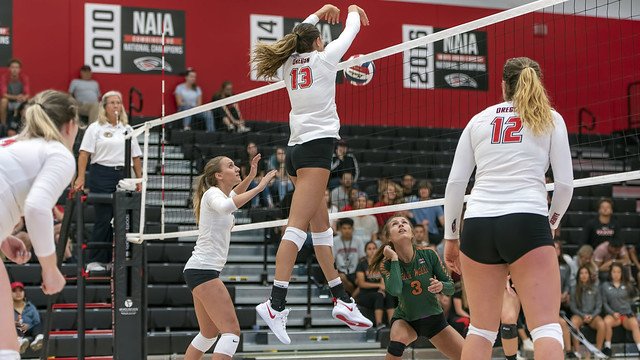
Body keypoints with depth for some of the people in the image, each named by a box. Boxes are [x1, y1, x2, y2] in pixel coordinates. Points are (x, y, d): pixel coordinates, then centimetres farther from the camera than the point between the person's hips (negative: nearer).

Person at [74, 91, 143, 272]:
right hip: (101, 174, -5)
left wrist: (139, 179, 8)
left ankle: (109, 260, 11)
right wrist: (81, 178, -15)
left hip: (122, 176, 5)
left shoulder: (127, 129, 15)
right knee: (103, 220, -7)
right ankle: (94, 261, -1)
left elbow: (136, 156, 16)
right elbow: (84, 153, -5)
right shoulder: (95, 128, 2)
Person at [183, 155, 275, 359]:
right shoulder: (212, 193, -9)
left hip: (198, 271, 10)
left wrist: (250, 177, 27)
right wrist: (259, 187, -32)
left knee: (209, 334, 19)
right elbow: (225, 206, -34)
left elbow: (233, 195, 43)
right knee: (231, 331, -17)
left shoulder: (220, 193, 17)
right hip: (203, 271, -10)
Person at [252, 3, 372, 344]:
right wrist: (354, 11, 36)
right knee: (298, 225, -17)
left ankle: (341, 299, 15)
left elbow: (298, 38, 35)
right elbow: (350, 32, 16)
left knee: (321, 226, 12)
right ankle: (276, 303, -27)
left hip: (297, 148, 8)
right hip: (317, 145, -8)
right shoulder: (323, 58, 0)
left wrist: (318, 12, 49)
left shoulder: (289, 63, 13)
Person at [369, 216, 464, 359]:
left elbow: (451, 287, -8)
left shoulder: (428, 255, -16)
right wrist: (394, 258, -30)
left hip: (434, 319, 2)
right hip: (405, 319, -2)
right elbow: (395, 290, -37)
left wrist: (441, 286, -30)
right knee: (396, 344, -35)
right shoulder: (386, 264, -17)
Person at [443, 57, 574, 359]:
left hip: (477, 224, 3)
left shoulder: (479, 119, 17)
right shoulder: (550, 119, 11)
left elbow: (455, 183, 11)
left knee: (481, 329, 11)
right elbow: (565, 184, 5)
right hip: (527, 221, -3)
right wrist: (552, 222, 22)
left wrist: (451, 237, 18)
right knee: (547, 328, -7)